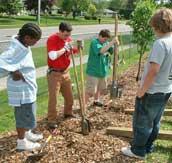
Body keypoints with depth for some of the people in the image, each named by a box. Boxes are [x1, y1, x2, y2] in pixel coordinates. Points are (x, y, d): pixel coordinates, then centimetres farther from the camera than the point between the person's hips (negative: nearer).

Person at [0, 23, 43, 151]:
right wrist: (14, 72, -29)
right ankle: (21, 142, 24)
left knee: (27, 114, 24)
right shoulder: (15, 49, -28)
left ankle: (27, 134, 44)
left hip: (28, 87, 9)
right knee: (24, 116, 7)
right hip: (21, 89, -9)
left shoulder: (23, 45, -1)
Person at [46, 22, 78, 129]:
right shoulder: (52, 40, -18)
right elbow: (53, 56, -29)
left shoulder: (69, 39, 3)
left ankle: (68, 113, 39)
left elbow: (72, 52, 14)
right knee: (53, 97, -3)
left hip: (65, 72, 7)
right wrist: (65, 48, -22)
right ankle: (52, 120, 7)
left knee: (69, 95, 18)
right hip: (54, 73, -7)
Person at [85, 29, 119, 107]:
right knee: (91, 91, -6)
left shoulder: (106, 42, 5)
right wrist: (111, 43, -36)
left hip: (103, 71, 8)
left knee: (100, 88, 23)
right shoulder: (94, 42, -16)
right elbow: (101, 50, -34)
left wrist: (115, 44, -16)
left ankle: (96, 101, 44)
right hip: (93, 71, -8)